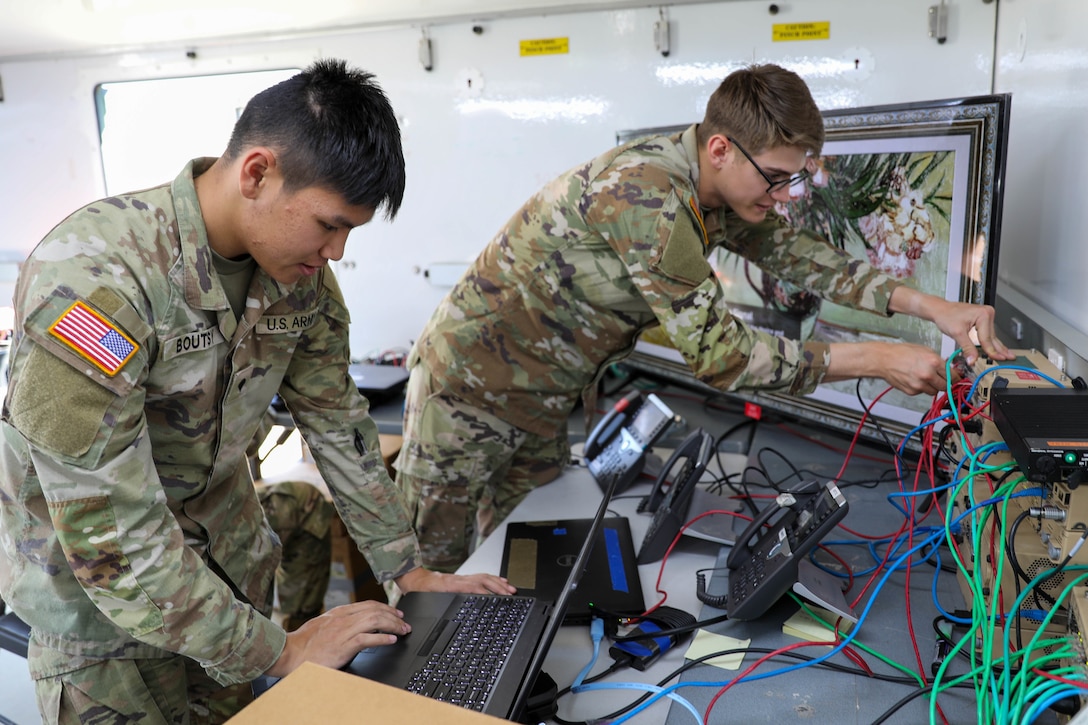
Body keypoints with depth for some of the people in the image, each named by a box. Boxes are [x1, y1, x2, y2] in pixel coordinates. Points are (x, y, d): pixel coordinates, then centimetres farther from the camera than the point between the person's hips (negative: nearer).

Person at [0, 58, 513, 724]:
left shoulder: (302, 272, -12)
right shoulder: (93, 281, -33)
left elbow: (338, 422, -2)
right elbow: (109, 532, -32)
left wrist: (410, 571, -1)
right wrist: (279, 652, -26)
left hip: (226, 541, 5)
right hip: (91, 569, -5)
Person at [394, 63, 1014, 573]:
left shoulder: (713, 189, -3)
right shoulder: (643, 194, -32)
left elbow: (797, 253, 5)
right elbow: (719, 353, -32)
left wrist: (928, 305, -5)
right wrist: (876, 360, -28)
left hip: (546, 402, 8)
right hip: (471, 389, -8)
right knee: (431, 566, 9)